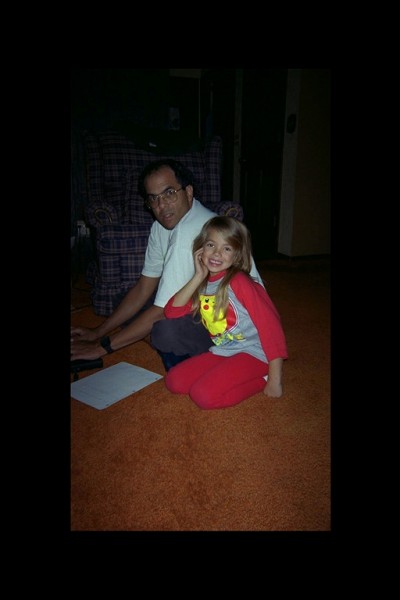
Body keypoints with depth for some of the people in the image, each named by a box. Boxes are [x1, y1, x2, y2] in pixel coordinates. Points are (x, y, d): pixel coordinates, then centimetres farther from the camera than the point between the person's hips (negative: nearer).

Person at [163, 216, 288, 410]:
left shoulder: (238, 281, -18)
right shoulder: (201, 284, 6)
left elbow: (270, 324, -21)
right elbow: (171, 311, -5)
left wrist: (274, 380, -20)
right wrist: (198, 277, -12)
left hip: (252, 353, -7)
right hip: (221, 352, 7)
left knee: (203, 395, -22)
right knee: (174, 381, -3)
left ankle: (261, 379, -3)